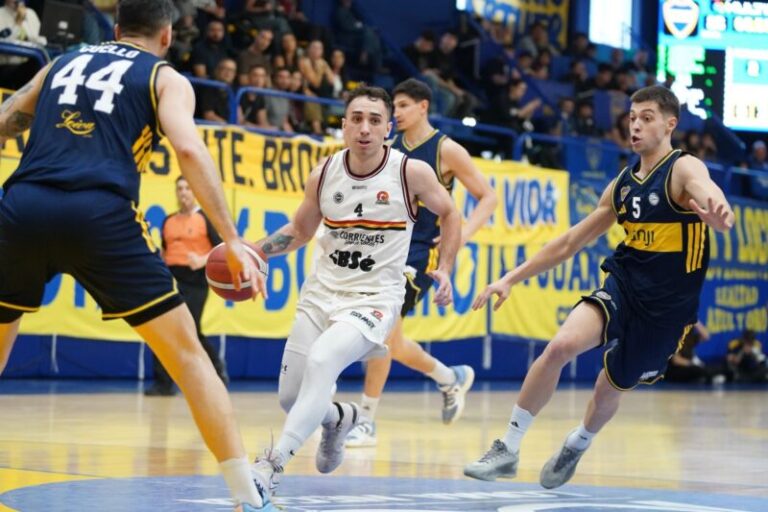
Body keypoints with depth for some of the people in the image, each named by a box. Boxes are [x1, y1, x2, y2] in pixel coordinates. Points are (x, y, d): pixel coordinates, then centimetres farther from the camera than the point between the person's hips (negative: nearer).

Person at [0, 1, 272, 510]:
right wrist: (233, 241, -4)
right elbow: (190, 150, -2)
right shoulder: (166, 79, 16)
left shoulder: (64, 63, 29)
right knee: (188, 356, 4)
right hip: (99, 214, -3)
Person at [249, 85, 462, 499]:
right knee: (291, 397, 7)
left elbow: (449, 215, 7)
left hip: (373, 298, -5)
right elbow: (299, 231, 14)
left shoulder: (411, 172, -12)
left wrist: (444, 270, -4)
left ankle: (274, 463, -30)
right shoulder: (324, 174, -3)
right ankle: (338, 418, 43)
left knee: (321, 359, -32)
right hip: (321, 293, 5)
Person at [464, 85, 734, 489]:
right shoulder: (623, 184, 8)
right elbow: (571, 242, 16)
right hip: (622, 286, 4)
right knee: (560, 345, -22)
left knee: (611, 388, 10)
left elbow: (715, 202, -35)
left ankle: (576, 446, 45)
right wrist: (511, 278, 13)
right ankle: (507, 450, -13)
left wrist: (718, 215, -61)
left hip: (666, 307, -4)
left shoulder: (684, 169, -11)